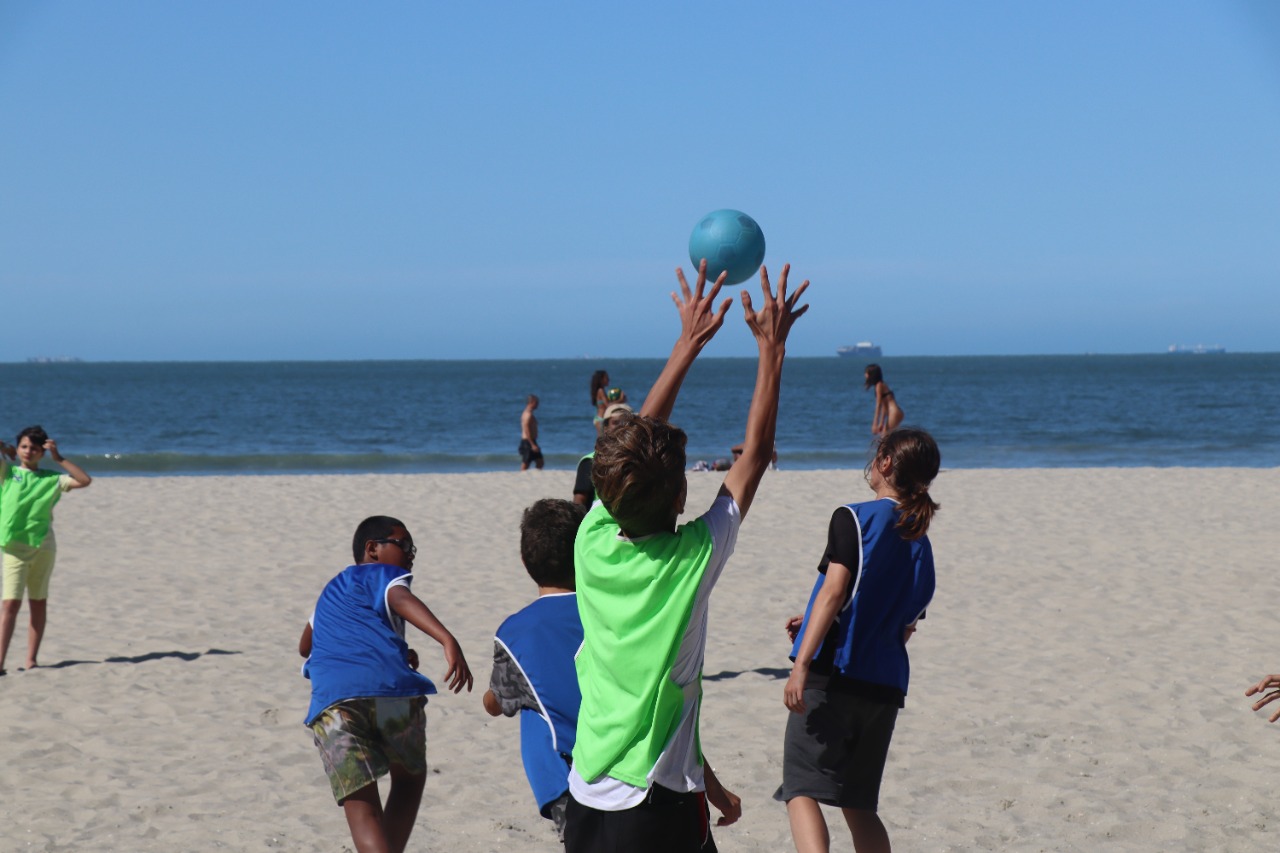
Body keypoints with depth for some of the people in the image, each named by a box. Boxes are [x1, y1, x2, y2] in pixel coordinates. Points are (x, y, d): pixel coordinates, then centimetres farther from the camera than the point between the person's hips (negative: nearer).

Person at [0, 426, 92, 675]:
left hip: (44, 545, 3)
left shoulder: (52, 479, 10)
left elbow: (85, 480, 1)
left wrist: (59, 458, 0)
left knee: (38, 603, 7)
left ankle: (31, 661, 13)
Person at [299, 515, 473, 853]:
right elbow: (401, 599, -8)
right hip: (392, 691, -3)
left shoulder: (331, 591, 36)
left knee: (360, 803, -6)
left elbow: (305, 647, 52)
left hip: (331, 699, 3)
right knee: (409, 777, 22)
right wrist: (448, 641, -24)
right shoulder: (382, 574, 17)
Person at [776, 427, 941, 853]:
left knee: (802, 790, -10)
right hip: (886, 686, 6)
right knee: (858, 804, 17)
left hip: (835, 673, -6)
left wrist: (801, 664, -22)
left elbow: (834, 591, -16)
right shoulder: (921, 544, 16)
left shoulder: (856, 518, -3)